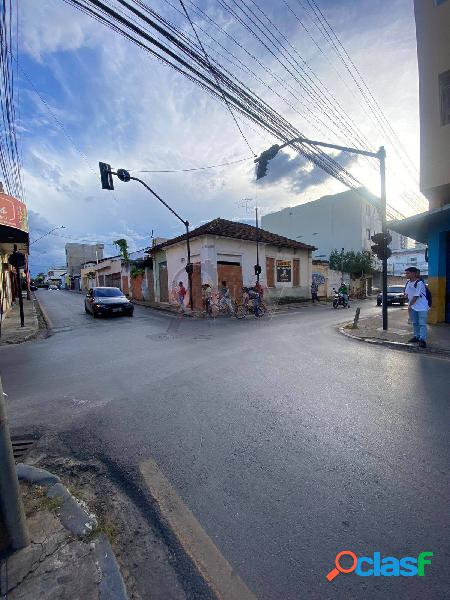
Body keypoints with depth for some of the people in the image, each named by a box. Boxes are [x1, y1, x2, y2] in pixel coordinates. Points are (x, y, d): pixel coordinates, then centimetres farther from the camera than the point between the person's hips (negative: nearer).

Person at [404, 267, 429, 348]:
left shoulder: (419, 283, -18)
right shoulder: (408, 283, 4)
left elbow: (416, 296, -17)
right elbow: (407, 294, 10)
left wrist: (410, 305, -11)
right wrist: (409, 304, -1)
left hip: (422, 307, -7)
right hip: (413, 306, 7)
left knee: (422, 324, -5)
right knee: (415, 323, 14)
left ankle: (423, 340, -2)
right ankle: (416, 336, 25)